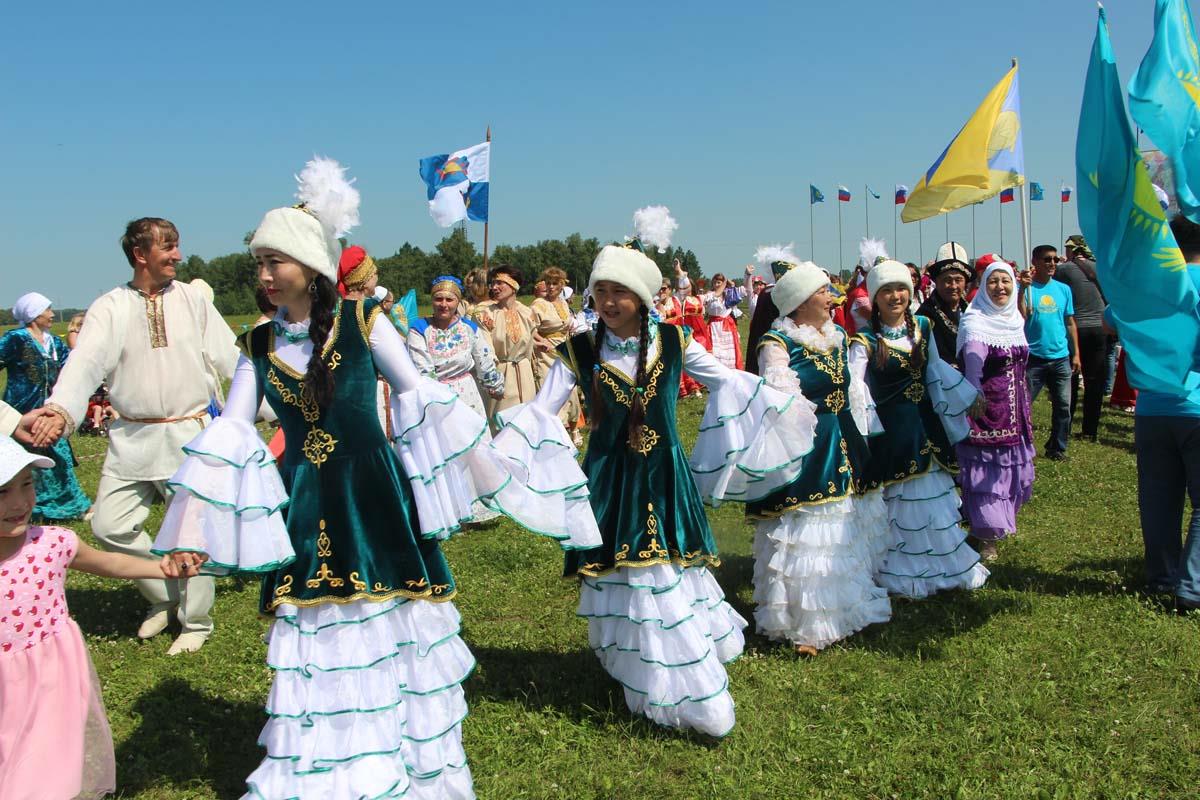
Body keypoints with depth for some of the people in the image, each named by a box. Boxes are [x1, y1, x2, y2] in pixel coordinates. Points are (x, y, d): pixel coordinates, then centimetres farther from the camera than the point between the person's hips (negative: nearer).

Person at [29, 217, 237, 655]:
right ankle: (163, 597, 28)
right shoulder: (111, 308, -2)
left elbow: (229, 359, 4)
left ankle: (195, 622, 23)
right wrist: (61, 409, -34)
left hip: (188, 434, -1)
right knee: (110, 525, 3)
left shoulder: (192, 299, 1)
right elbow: (86, 362, -15)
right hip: (131, 439, 1)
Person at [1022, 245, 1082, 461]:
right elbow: (1020, 317, -17)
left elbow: (1070, 323, 13)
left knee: (1063, 406, 7)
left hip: (1061, 357, 4)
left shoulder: (1063, 289, 9)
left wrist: (1076, 354, 10)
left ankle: (1057, 447, 19)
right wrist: (1023, 289, -24)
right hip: (1034, 357, -4)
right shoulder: (1026, 287, -3)